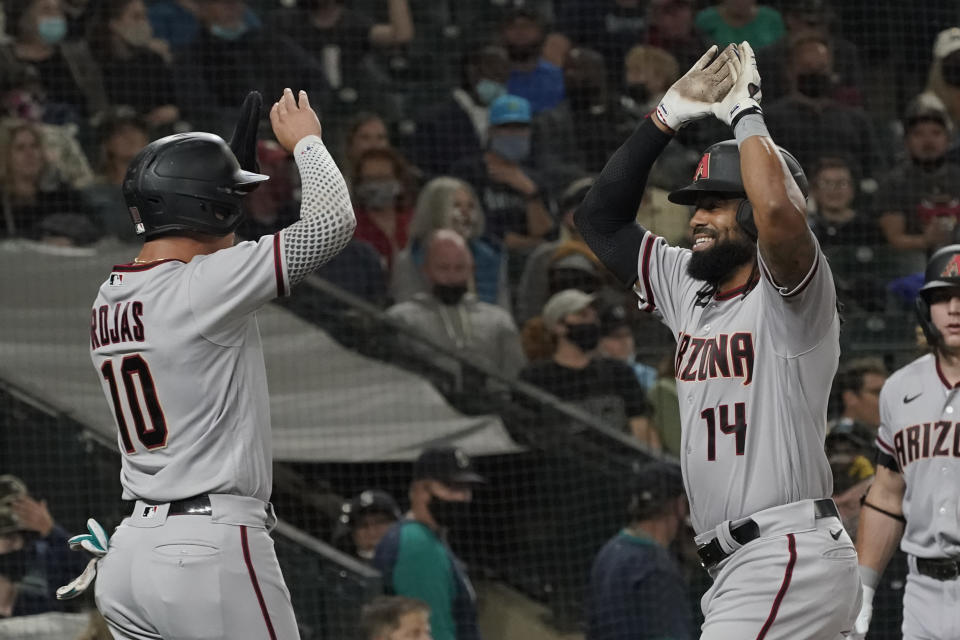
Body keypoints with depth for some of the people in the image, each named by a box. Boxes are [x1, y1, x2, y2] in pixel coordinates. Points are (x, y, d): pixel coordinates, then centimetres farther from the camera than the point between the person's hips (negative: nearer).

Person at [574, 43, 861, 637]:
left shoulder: (794, 294, -8)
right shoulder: (690, 290, 16)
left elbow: (780, 211, -30)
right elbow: (601, 219, 21)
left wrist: (744, 114, -13)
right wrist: (670, 115, 13)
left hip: (791, 558, -9)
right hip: (737, 567, 9)